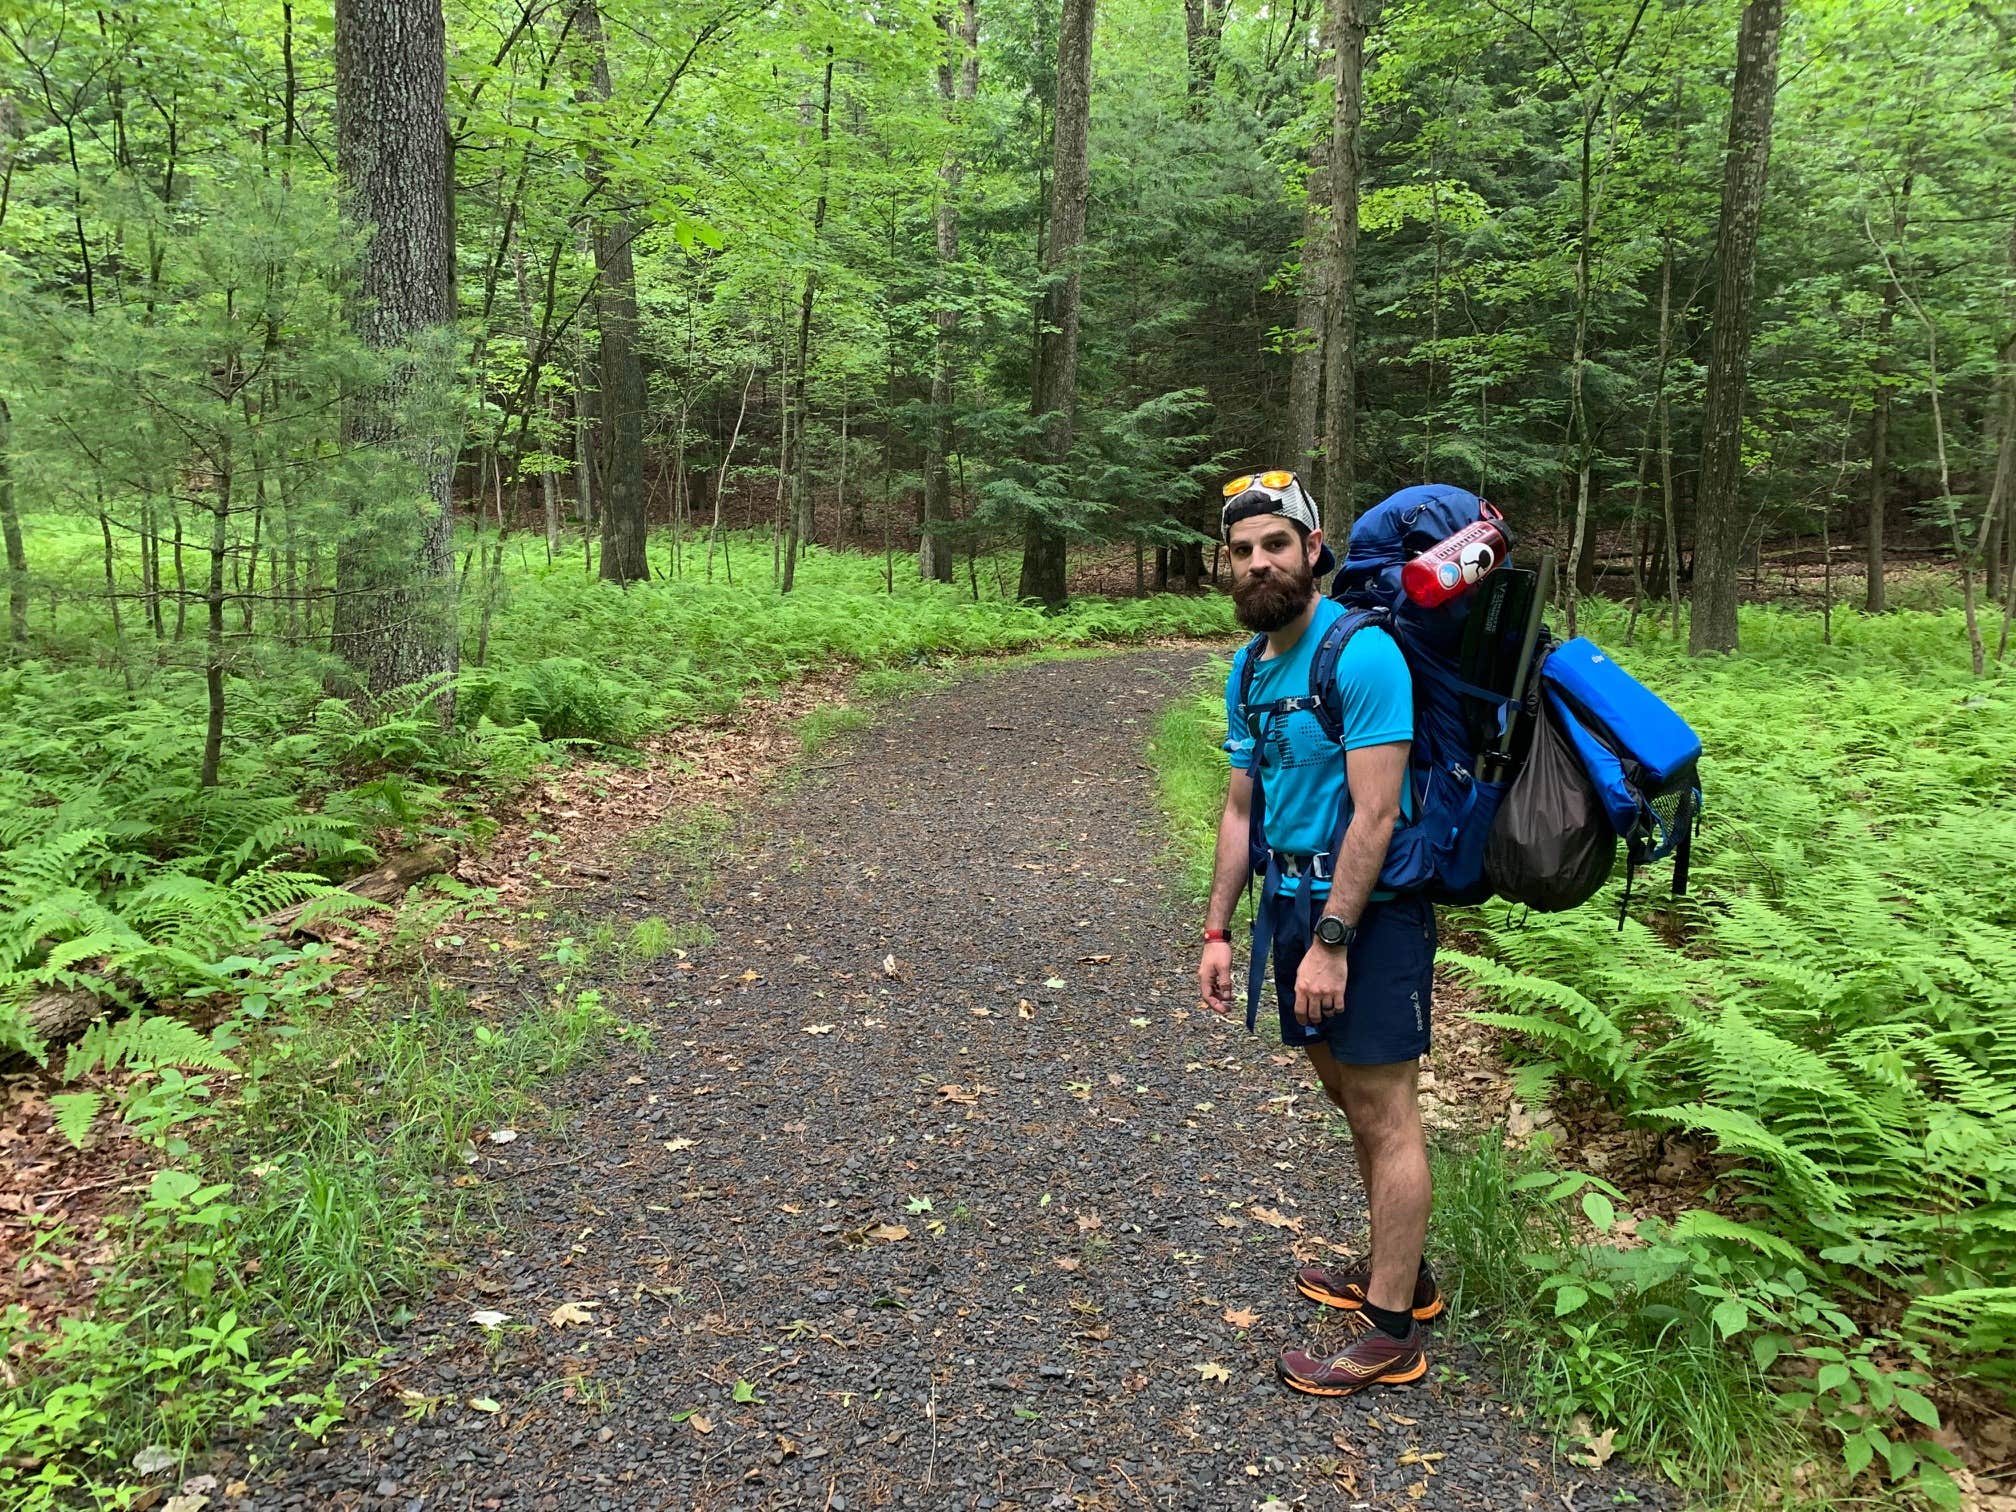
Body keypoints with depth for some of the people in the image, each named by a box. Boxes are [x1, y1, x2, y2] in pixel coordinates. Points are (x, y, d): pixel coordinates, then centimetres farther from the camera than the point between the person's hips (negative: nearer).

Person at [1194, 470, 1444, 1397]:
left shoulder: (1362, 654, -17)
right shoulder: (1248, 669, 9)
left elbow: (1375, 813, -21)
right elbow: (1242, 806, 13)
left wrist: (1331, 941, -22)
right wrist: (1218, 929, 11)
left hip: (1370, 910, -8)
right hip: (1296, 902, 8)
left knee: (1385, 1112, -1)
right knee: (1349, 1094, 17)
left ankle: (1391, 1336, 9)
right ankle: (1399, 1273, 34)